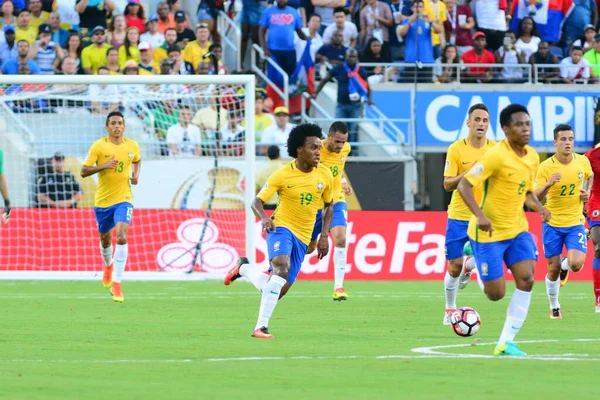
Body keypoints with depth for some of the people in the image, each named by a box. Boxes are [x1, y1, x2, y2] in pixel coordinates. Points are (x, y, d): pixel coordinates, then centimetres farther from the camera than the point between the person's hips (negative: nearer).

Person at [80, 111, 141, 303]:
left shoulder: (132, 146, 1)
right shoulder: (99, 146, -8)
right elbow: (83, 171, -9)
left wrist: (136, 174, 3)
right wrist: (104, 166, -23)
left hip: (123, 199, 0)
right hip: (103, 200, 0)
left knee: (122, 238, -20)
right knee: (105, 239, 17)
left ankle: (116, 283, -17)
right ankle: (108, 265, 52)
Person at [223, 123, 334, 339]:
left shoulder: (325, 175, -2)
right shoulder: (282, 175, -11)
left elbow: (328, 205, 15)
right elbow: (257, 201, -8)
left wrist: (324, 236, 4)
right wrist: (263, 218, -31)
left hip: (302, 237, 4)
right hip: (281, 227, -4)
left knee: (277, 291, 3)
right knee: (281, 266, -35)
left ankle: (244, 268, 34)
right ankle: (261, 327, -30)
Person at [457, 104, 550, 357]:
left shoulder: (532, 158, 4)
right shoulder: (496, 156, -19)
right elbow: (464, 185, -21)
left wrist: (539, 208, -2)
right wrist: (479, 215, -34)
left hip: (517, 229, 6)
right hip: (489, 232, -6)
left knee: (526, 280, -12)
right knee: (496, 294, -2)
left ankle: (506, 343, -5)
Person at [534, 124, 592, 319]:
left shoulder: (583, 162, -5)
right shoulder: (546, 167, -13)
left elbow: (589, 176, 20)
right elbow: (535, 198, -16)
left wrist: (586, 193, 2)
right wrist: (549, 184, -33)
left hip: (575, 223, 1)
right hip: (552, 223, -1)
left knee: (576, 264, -18)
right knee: (553, 269, 4)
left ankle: (564, 266, 21)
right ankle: (554, 307, 27)